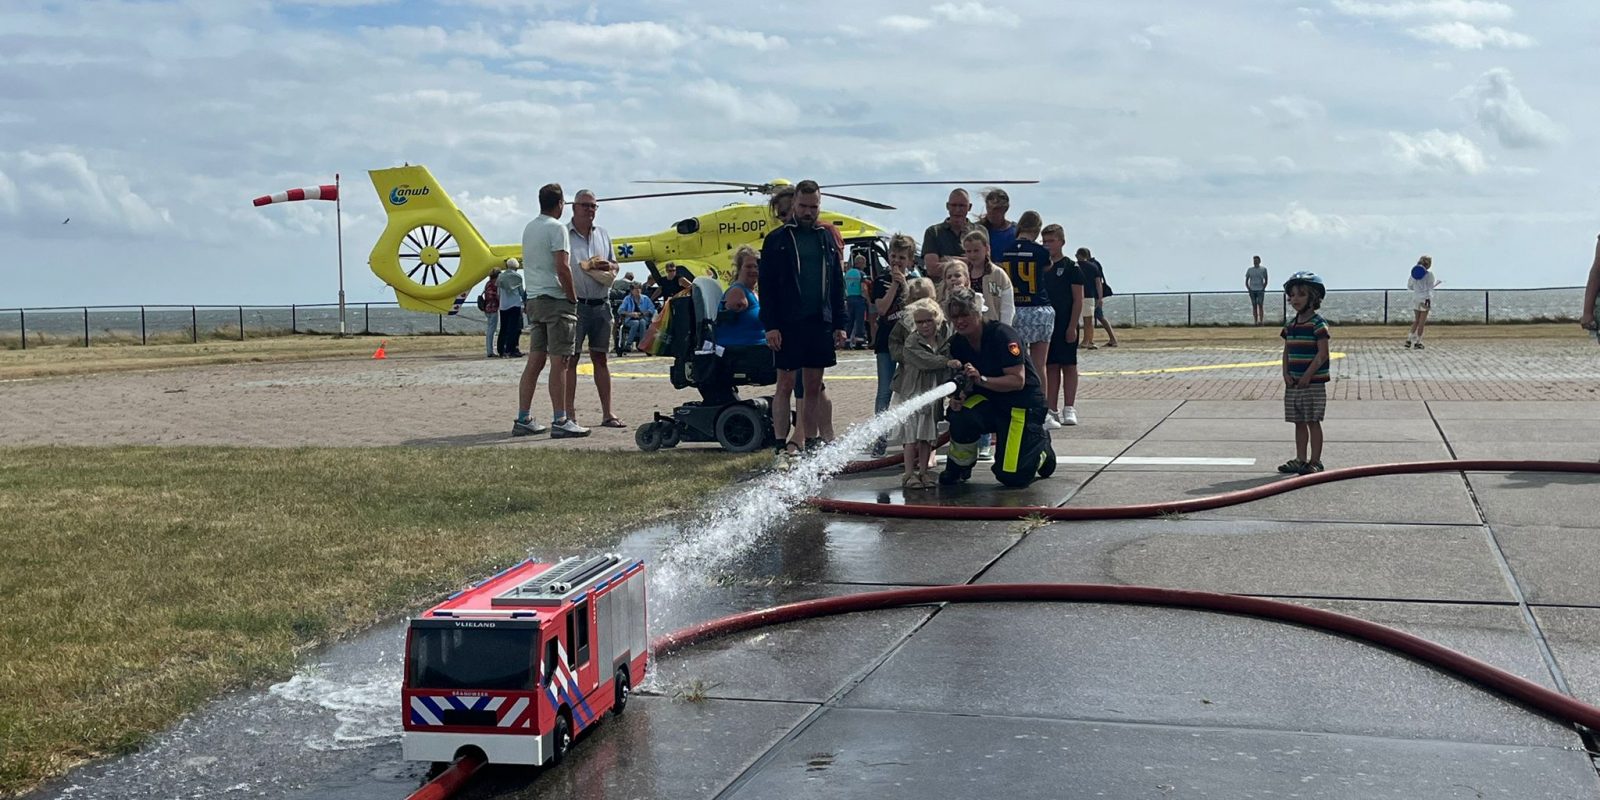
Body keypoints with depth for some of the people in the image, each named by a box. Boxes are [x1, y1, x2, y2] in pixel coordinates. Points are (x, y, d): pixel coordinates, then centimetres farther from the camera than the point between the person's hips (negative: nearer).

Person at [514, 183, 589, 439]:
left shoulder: (529, 228, 16)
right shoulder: (556, 228, -10)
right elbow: (562, 267, -18)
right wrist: (572, 297, -9)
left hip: (534, 299, 8)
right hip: (556, 300, -8)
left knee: (534, 360, 9)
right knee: (559, 362, -7)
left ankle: (523, 420, 10)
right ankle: (560, 422, -8)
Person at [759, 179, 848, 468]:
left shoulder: (827, 238, 12)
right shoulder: (777, 239, 0)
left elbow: (838, 284, 13)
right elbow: (766, 286, -3)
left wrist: (840, 323, 6)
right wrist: (770, 325, -12)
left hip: (820, 324, 4)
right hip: (788, 325, -4)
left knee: (813, 386, 6)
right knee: (785, 385, -2)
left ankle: (798, 443, 13)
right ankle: (782, 449, 0)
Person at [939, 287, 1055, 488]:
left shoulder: (1001, 334, -21)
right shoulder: (957, 343, -2)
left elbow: (1018, 381, -26)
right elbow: (958, 383, 3)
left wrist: (981, 379, -37)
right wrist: (956, 396, -22)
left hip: (1023, 402, -5)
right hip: (988, 400, 5)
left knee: (1011, 476, -11)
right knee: (962, 415, -31)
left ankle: (1041, 446, 21)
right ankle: (958, 467, -4)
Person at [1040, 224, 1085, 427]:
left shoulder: (1071, 267, -4)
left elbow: (1078, 300, -6)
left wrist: (1072, 327, -12)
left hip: (1066, 325, -4)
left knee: (1068, 365, 2)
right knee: (1051, 366, 6)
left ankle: (1069, 409, 6)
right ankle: (1051, 411, 8)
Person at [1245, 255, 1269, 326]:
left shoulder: (1263, 269, 4)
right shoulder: (1250, 270, 9)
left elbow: (1266, 281, 4)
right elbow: (1246, 281, 11)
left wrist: (1263, 288, -7)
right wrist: (1249, 289, -1)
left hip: (1260, 290, -2)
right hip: (1252, 290, 2)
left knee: (1260, 305, -9)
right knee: (1254, 306, 1)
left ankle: (1261, 321, -10)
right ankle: (1256, 321, 2)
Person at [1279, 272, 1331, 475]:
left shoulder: (1318, 324, -10)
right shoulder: (1290, 325, 11)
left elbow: (1322, 353, -15)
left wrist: (1308, 375, -18)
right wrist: (1286, 374, 0)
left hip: (1314, 382, -7)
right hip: (1293, 383, 7)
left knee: (1313, 421, -2)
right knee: (1299, 422, 12)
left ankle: (1315, 461, 5)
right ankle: (1300, 459, 19)